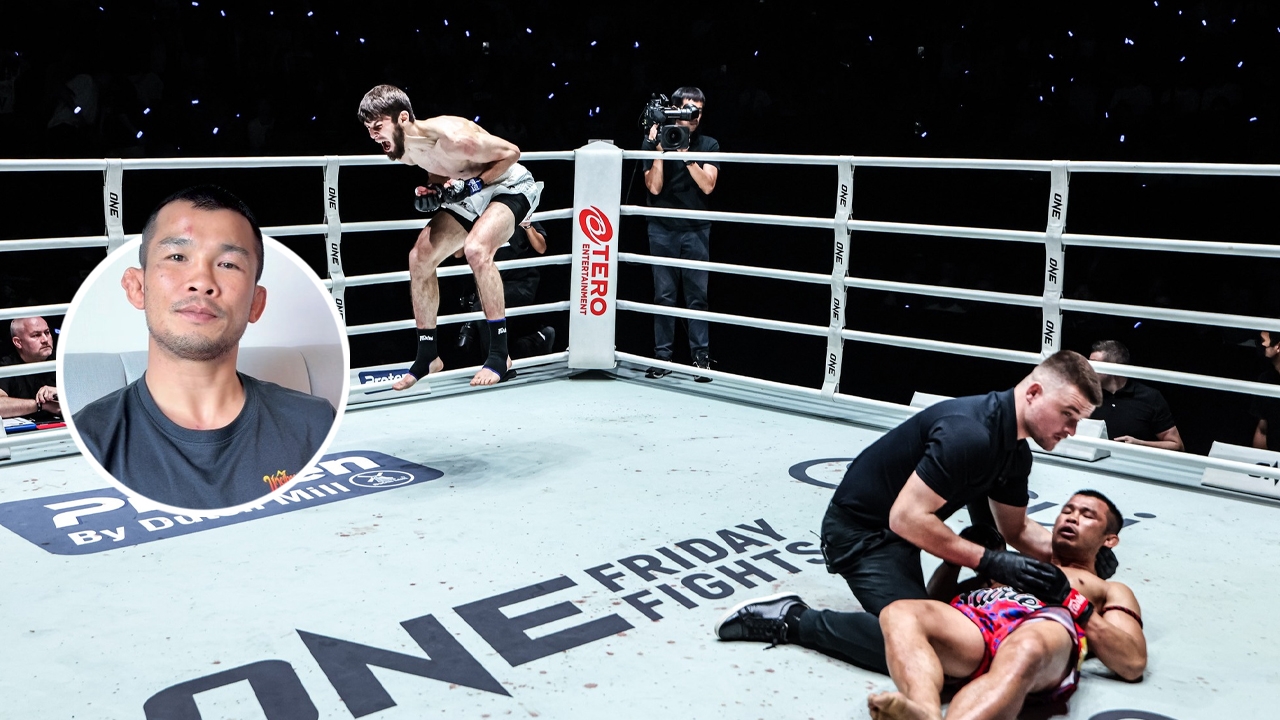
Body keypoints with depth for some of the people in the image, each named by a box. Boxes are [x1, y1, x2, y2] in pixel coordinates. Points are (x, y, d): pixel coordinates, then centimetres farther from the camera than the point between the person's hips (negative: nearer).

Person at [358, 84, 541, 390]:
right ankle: (427, 355, 12)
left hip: (509, 187, -8)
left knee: (476, 249, -34)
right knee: (419, 257, -1)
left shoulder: (454, 137, -33)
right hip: (469, 197, 9)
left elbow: (511, 152, -20)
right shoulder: (404, 150, -9)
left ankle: (499, 355, -24)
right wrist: (431, 191, -8)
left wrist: (474, 185, -27)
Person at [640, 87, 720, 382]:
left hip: (696, 228, 0)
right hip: (662, 228, 0)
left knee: (698, 295, -1)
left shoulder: (708, 145, 4)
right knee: (663, 294, 1)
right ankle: (662, 356, 6)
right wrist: (659, 150, -13)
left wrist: (686, 154, -15)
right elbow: (654, 187, -6)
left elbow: (707, 185, -8)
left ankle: (701, 357, 2)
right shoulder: (654, 142, 1)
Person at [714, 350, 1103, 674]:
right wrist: (991, 562, -27)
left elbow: (1016, 529, 14)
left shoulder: (1016, 453, 2)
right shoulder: (968, 432, -29)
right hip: (860, 529, -10)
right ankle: (792, 619, -11)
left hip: (896, 535, 10)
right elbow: (907, 518, -31)